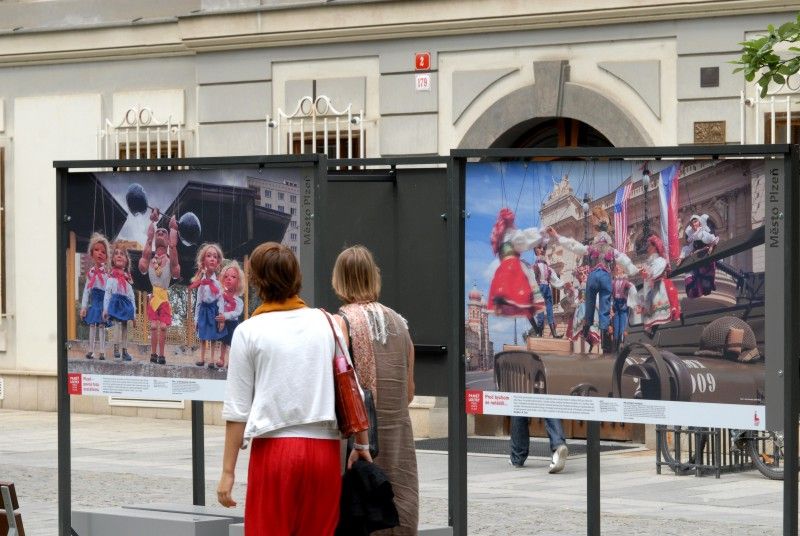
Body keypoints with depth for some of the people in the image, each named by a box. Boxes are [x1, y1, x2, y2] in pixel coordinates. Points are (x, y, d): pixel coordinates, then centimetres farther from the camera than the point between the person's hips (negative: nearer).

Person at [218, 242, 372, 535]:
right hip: (324, 447, 3)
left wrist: (228, 471, 3)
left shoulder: (248, 332, -2)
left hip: (273, 448, -3)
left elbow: (237, 409, -2)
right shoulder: (325, 323, 6)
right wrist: (362, 445, 19)